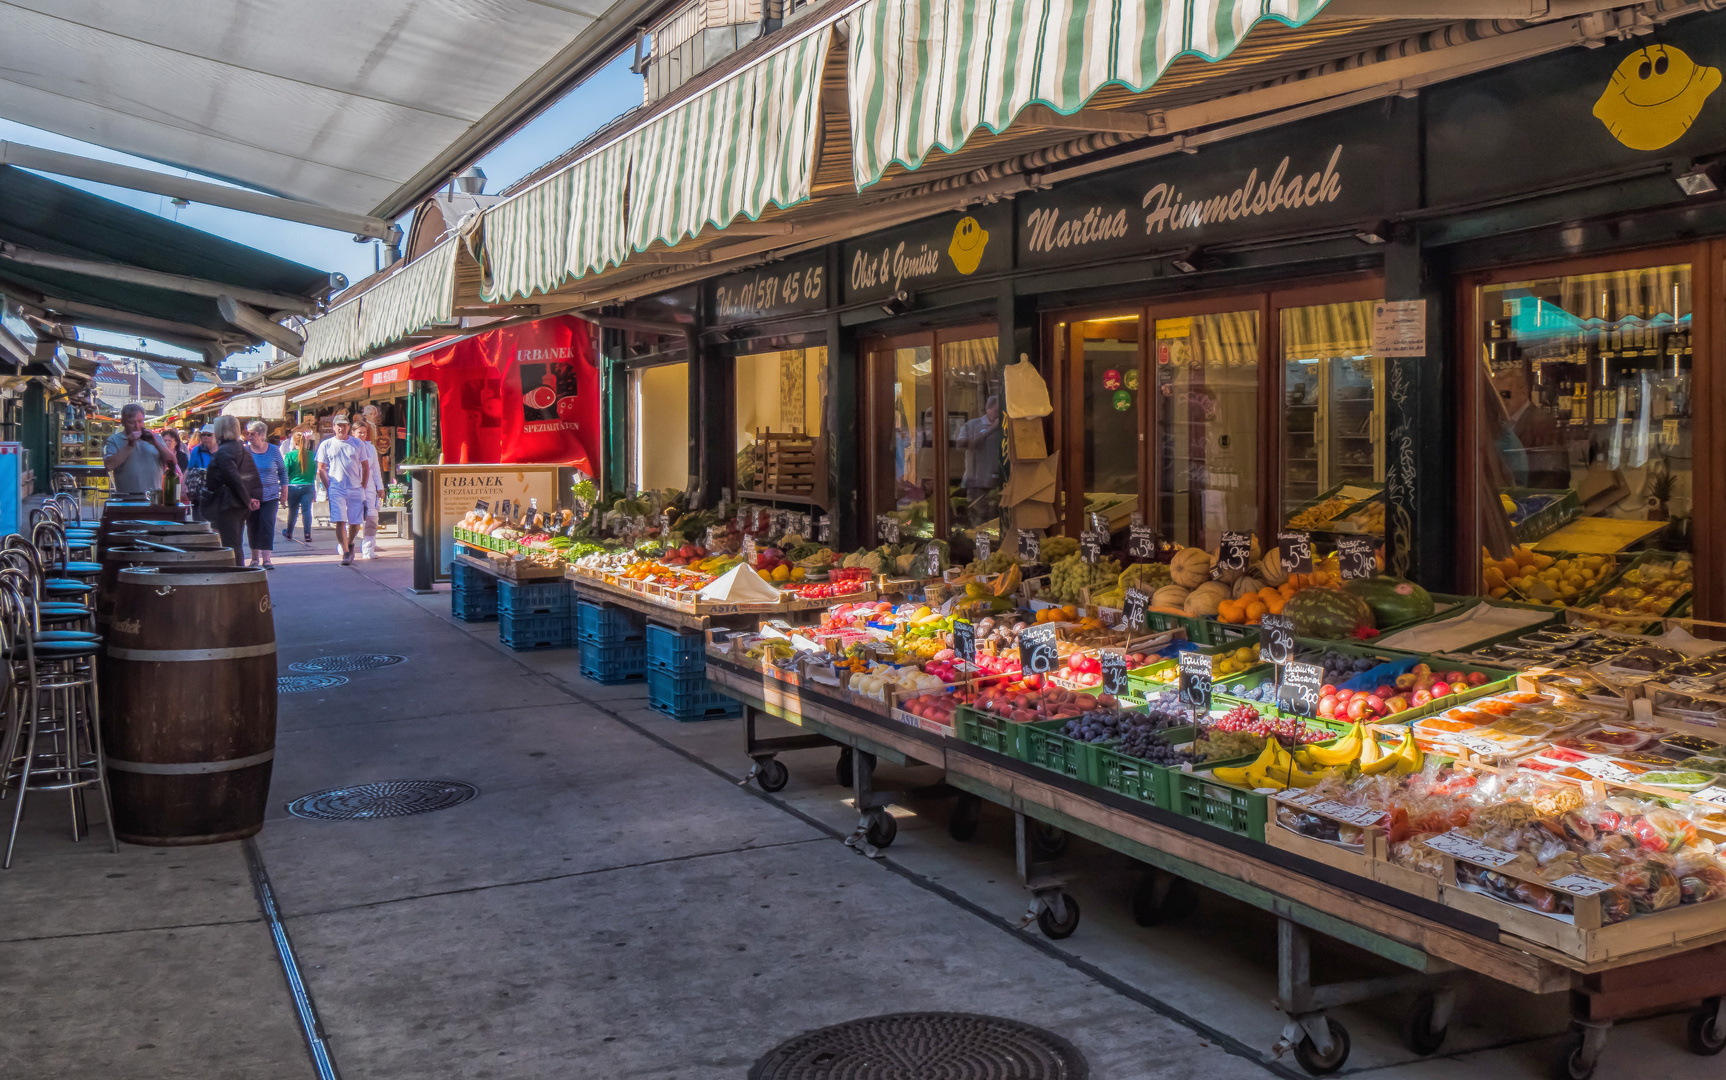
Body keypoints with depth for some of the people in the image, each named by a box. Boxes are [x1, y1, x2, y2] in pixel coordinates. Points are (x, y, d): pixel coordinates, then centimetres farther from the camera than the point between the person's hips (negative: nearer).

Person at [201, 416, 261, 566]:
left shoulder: (223, 452, -15)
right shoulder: (241, 448, 12)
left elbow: (234, 478, -22)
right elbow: (253, 476, 11)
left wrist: (247, 500, -16)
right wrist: (250, 498, 8)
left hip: (228, 504, -9)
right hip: (241, 506, 9)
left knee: (231, 544, -6)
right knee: (237, 545, 16)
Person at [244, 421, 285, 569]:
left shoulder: (273, 451, 1)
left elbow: (283, 471, 10)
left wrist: (283, 491, 6)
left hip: (270, 496, -1)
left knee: (267, 525, -10)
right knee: (252, 526, 6)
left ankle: (266, 559, -10)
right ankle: (255, 558, 18)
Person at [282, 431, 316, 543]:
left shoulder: (290, 455, -9)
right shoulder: (311, 455, -2)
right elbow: (315, 471, 8)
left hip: (293, 486, -1)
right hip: (308, 486, 1)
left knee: (293, 510, 13)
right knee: (307, 510, 1)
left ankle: (289, 533, 29)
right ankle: (307, 534, -7)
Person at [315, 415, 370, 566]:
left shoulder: (357, 444, 9)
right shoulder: (326, 445, 6)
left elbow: (365, 466, 13)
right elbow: (321, 468, 6)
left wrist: (363, 486, 5)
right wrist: (328, 486, -4)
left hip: (356, 489, 1)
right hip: (336, 489, -1)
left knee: (355, 522, 3)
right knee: (340, 521, -11)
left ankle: (350, 543, 30)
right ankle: (346, 552, -7)